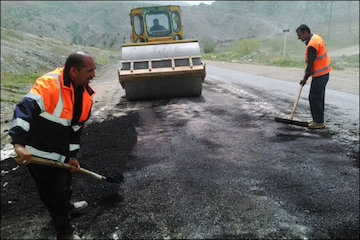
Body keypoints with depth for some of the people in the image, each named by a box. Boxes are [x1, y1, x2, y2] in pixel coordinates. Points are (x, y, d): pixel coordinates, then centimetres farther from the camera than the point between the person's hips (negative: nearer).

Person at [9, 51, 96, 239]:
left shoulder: (85, 94, 1)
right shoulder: (48, 84, -24)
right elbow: (24, 109, -35)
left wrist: (72, 156, 7)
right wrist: (19, 144, -44)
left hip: (61, 155, 8)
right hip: (39, 156, -8)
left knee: (65, 183, 30)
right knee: (54, 194, 7)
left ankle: (66, 207, 60)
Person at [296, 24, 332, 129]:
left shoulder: (312, 45, -22)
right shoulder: (316, 37, 10)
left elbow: (310, 64, -18)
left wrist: (305, 78, -9)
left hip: (319, 74, -10)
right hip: (325, 72, 10)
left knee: (315, 98, -4)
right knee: (319, 97, 16)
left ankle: (319, 122, 5)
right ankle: (318, 119, 25)